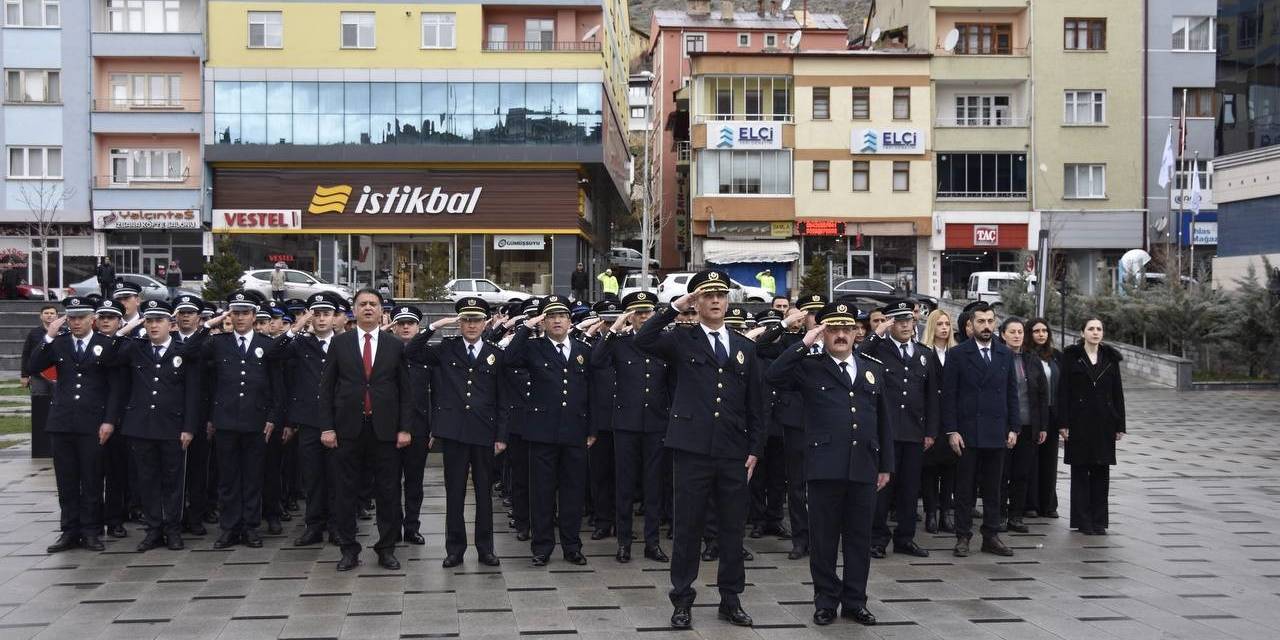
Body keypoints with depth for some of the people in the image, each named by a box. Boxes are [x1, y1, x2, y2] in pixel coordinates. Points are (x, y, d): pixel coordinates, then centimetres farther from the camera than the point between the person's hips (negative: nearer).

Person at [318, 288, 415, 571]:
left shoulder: (395, 346, 6)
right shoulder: (339, 343, 5)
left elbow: (405, 390, 5)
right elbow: (326, 388, 4)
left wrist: (405, 428, -3)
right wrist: (326, 427, -4)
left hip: (384, 429, 0)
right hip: (348, 429, 0)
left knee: (387, 492, 3)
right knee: (346, 492, 4)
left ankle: (386, 548, 14)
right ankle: (349, 549, 14)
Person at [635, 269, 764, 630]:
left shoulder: (745, 347, 11)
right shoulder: (681, 341, 2)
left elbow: (755, 406, 12)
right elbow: (643, 341, -19)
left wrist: (754, 450, 5)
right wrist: (676, 308, -18)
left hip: (734, 454, 3)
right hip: (693, 450, -3)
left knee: (733, 529, 9)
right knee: (687, 528, 4)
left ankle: (731, 600, 21)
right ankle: (682, 601, 15)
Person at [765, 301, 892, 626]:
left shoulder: (874, 368, 12)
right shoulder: (809, 366, 1)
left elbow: (884, 420, 15)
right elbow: (774, 376, -17)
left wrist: (886, 465, 12)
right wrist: (804, 343, -16)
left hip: (864, 467, 3)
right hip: (825, 466, -3)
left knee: (859, 538, 9)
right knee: (824, 538, 5)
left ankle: (855, 601, 20)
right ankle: (826, 601, 16)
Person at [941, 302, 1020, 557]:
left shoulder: (1005, 355, 10)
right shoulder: (958, 354, -1)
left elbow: (1012, 393, 12)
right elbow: (948, 395, -3)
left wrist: (1013, 428, 4)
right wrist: (951, 431, -9)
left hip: (997, 433, 3)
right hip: (967, 432, -3)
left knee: (993, 488, 8)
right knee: (965, 488, 2)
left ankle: (991, 536, 15)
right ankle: (963, 537, 8)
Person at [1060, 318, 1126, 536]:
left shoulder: (1110, 358, 7)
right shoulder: (1071, 357, -1)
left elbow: (1118, 393, 8)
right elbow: (1064, 391, -3)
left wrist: (1120, 425, 4)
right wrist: (1063, 423, -8)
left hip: (1104, 422, 3)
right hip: (1079, 422, -2)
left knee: (1101, 471, 4)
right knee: (1080, 471, 2)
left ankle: (1099, 521, 11)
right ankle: (1083, 521, 8)